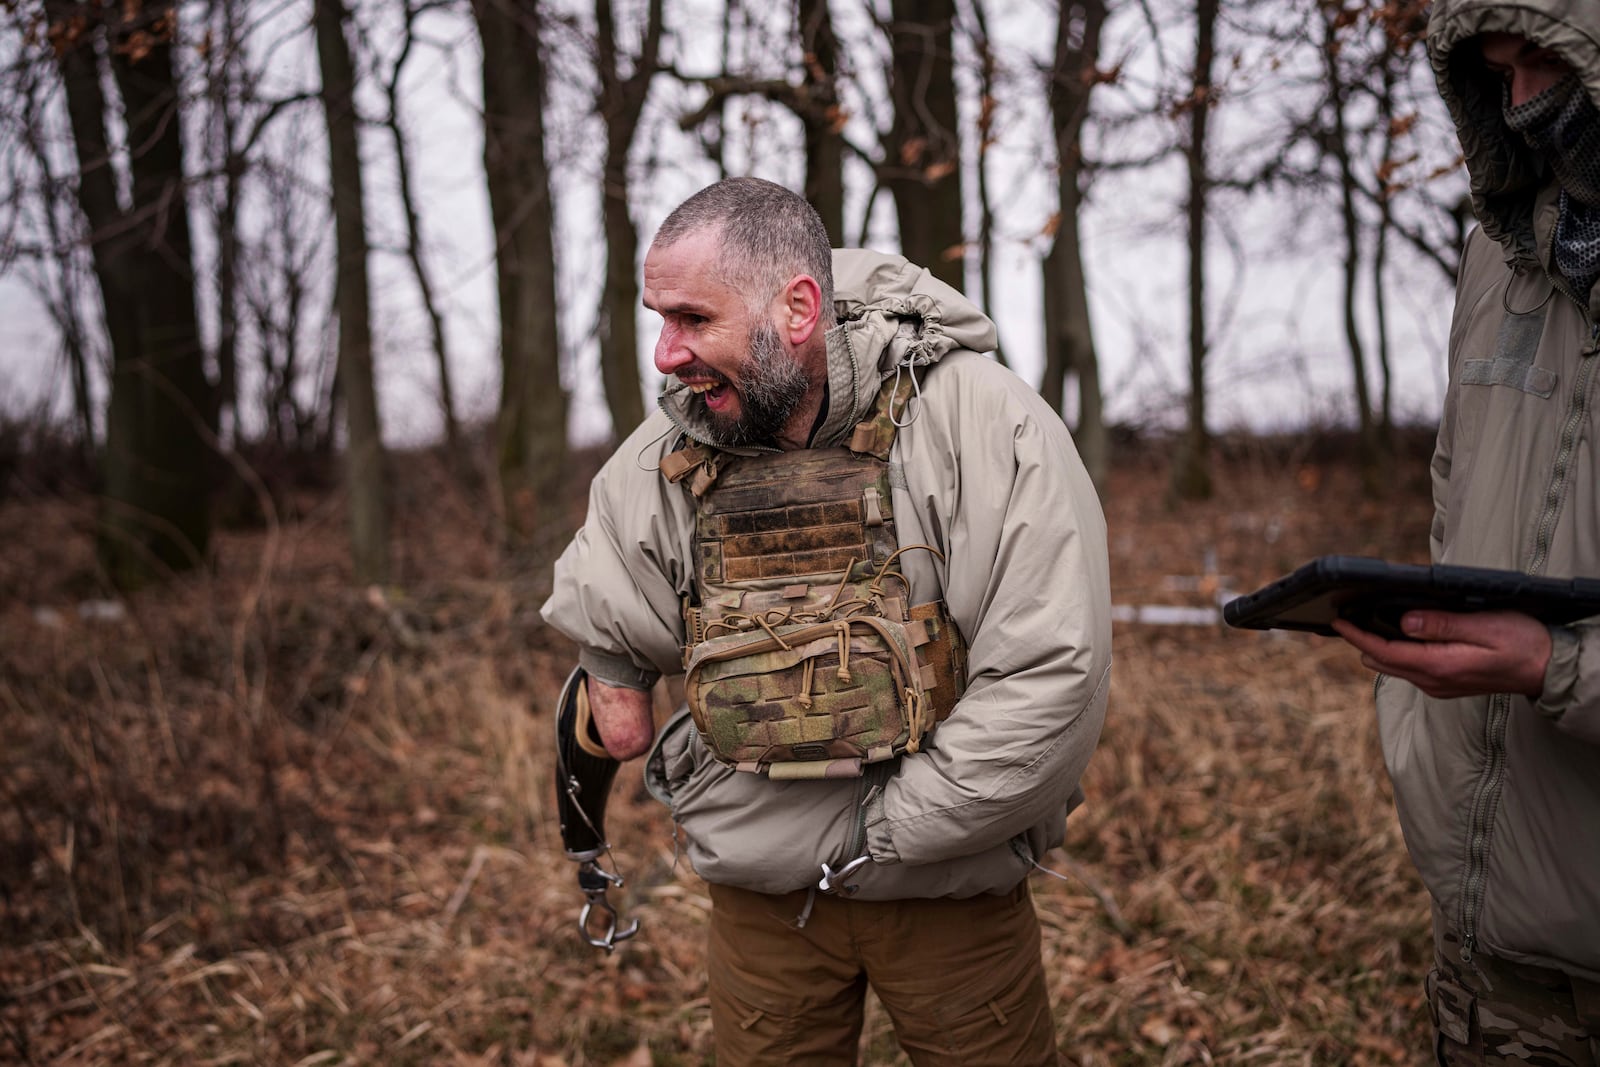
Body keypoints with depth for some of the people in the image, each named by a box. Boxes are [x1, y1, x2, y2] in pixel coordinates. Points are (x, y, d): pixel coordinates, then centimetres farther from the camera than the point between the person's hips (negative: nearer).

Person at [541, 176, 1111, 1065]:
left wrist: (885, 830, -18)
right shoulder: (661, 463, -5)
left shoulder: (985, 426, -18)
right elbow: (599, 623, 16)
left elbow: (1052, 676, -22)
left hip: (952, 884, -2)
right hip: (760, 892, 3)